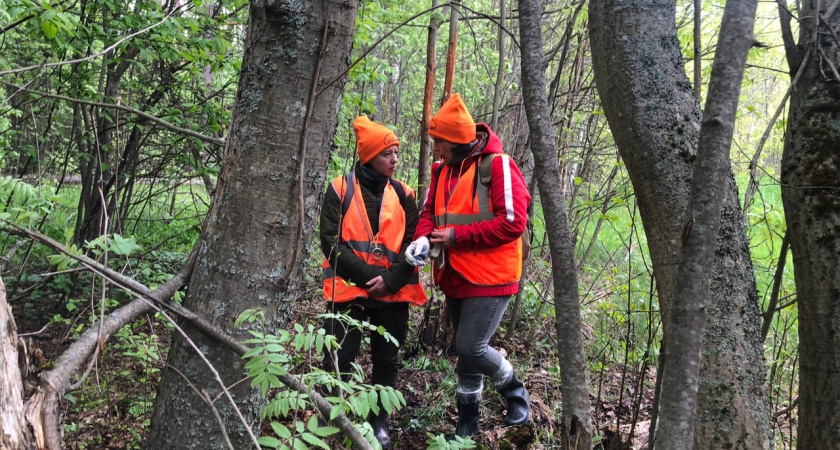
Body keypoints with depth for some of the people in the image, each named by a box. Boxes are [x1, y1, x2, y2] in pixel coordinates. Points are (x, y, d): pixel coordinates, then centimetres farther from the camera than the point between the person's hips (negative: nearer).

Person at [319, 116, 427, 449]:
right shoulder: (340, 189, -2)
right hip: (349, 290, -3)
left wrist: (390, 280, -14)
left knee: (387, 361, 11)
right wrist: (367, 276, -16)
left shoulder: (403, 194, 7)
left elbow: (413, 243, 2)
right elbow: (331, 241, -8)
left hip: (394, 293, 3)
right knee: (339, 361, 1)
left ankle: (379, 422, 26)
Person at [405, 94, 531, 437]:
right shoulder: (442, 171, 9)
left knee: (470, 348, -12)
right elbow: (429, 213, 12)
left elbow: (513, 223, -21)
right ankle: (468, 417, 31)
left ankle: (515, 392, 16)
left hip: (489, 278, -7)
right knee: (465, 349, 15)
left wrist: (457, 236, -19)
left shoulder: (498, 165, -15)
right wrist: (422, 238, -12)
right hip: (455, 277, 7)